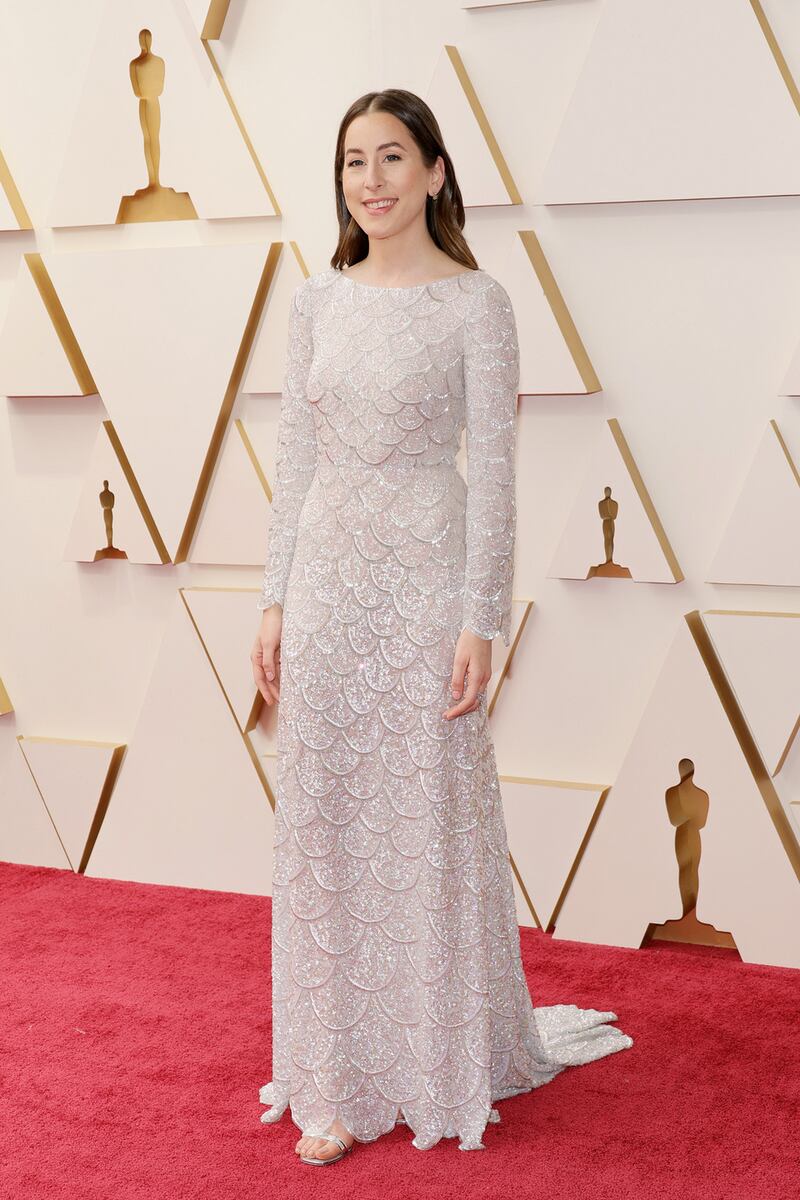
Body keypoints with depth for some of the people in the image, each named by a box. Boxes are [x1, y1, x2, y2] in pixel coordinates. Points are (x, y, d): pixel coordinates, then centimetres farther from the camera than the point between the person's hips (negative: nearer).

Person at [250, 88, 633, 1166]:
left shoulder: (476, 302, -5)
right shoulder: (319, 299, 9)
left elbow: (494, 470, -8)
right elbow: (295, 457, 10)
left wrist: (480, 622, -13)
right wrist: (275, 598, 6)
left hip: (424, 575, -5)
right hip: (326, 577, 5)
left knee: (429, 821, 3)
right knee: (325, 827, 7)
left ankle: (446, 1068, 21)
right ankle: (341, 1083, 19)